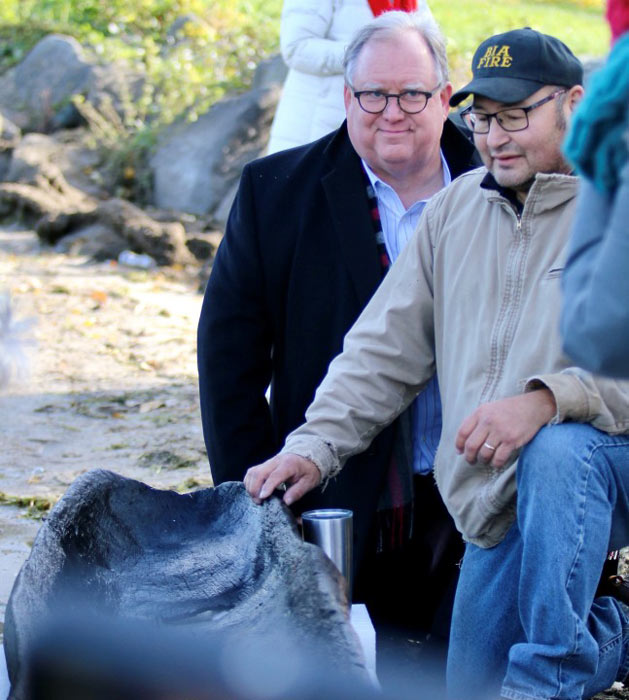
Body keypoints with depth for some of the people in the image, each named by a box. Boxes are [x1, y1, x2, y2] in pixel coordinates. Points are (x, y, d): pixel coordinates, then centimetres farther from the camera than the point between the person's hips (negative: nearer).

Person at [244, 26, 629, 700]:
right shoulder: (457, 207, 10)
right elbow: (385, 348, 11)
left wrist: (546, 400, -34)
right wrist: (314, 445, -1)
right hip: (497, 504, 6)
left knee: (557, 449, -40)